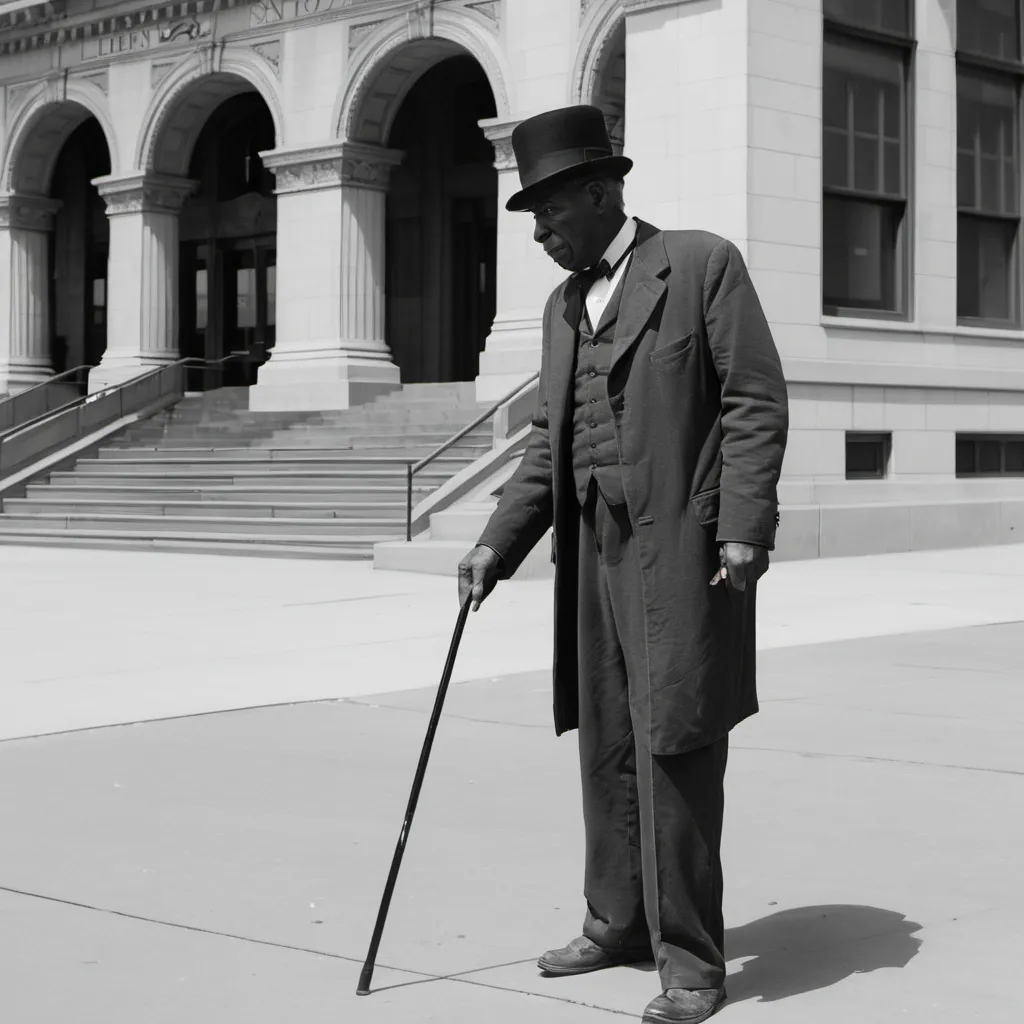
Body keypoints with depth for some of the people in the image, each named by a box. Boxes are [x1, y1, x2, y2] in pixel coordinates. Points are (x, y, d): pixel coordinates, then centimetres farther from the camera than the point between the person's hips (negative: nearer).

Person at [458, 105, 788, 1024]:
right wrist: (498, 543, 9)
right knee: (608, 750, 13)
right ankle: (619, 923, 27)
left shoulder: (702, 264, -2)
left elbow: (756, 402, -8)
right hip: (593, 553, 7)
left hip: (681, 552, -7)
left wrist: (744, 527, -17)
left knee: (675, 756, -6)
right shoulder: (563, 306, 18)